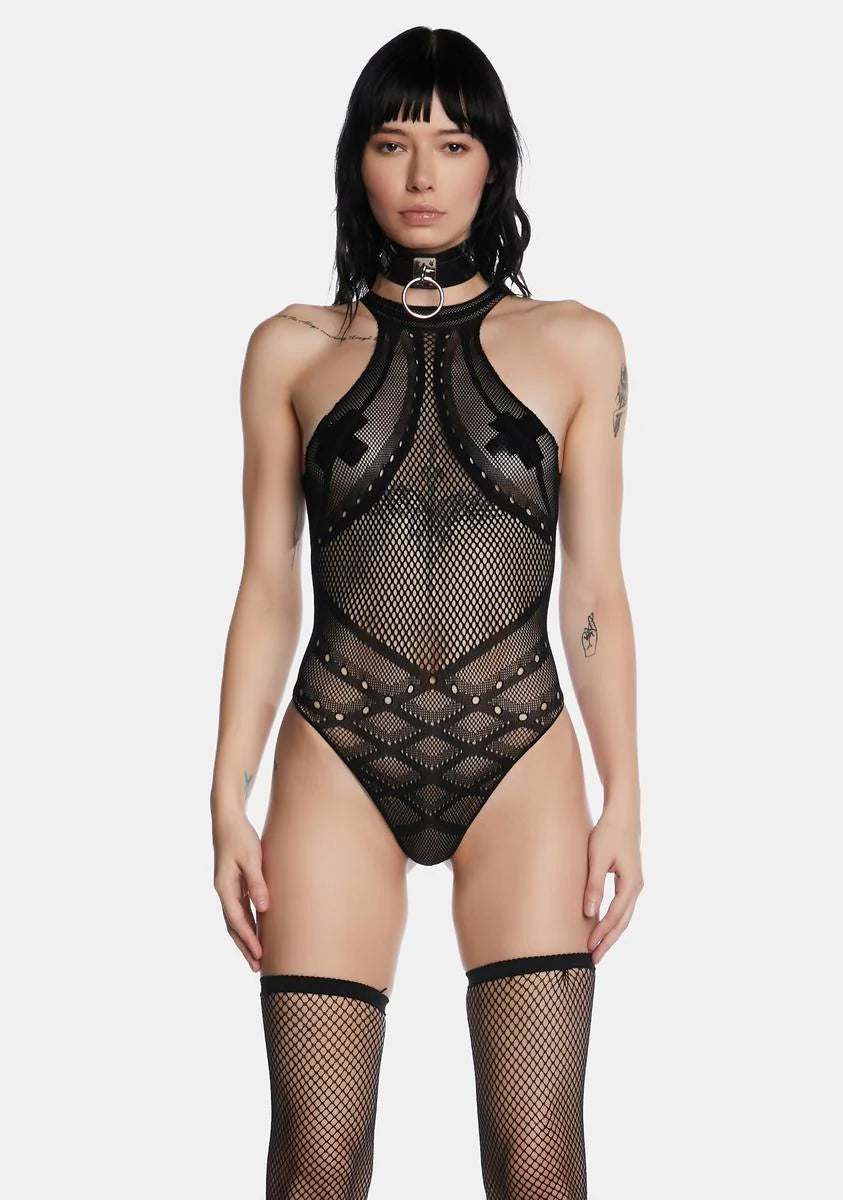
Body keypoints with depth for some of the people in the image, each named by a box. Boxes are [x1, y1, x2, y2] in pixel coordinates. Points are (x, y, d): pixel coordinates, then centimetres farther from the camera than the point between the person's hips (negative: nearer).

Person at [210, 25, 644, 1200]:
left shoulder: (576, 344, 8)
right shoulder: (293, 348, 9)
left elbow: (594, 587, 7)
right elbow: (268, 586, 8)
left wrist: (624, 797, 0)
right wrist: (229, 801, 2)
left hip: (521, 760, 0)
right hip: (340, 760, 0)